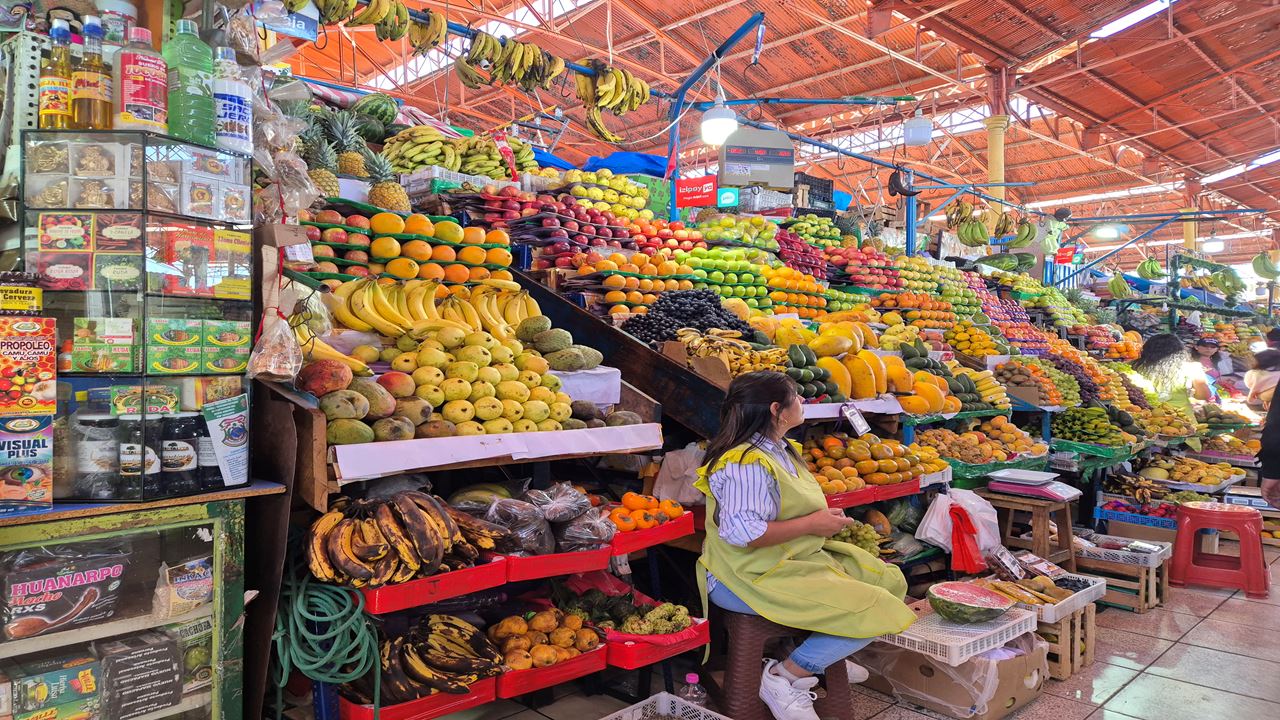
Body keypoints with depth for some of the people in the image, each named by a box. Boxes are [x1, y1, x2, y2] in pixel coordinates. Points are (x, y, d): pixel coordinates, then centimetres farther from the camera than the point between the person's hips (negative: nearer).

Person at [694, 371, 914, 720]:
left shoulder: (780, 450, 9)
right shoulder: (747, 463, -24)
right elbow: (741, 532, -34)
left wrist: (824, 519, 7)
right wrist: (811, 525, -23)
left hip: (800, 557, 11)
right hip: (751, 577, -11)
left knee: (889, 580, 13)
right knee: (872, 610, -19)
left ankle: (824, 659, 24)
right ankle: (784, 678, -7)